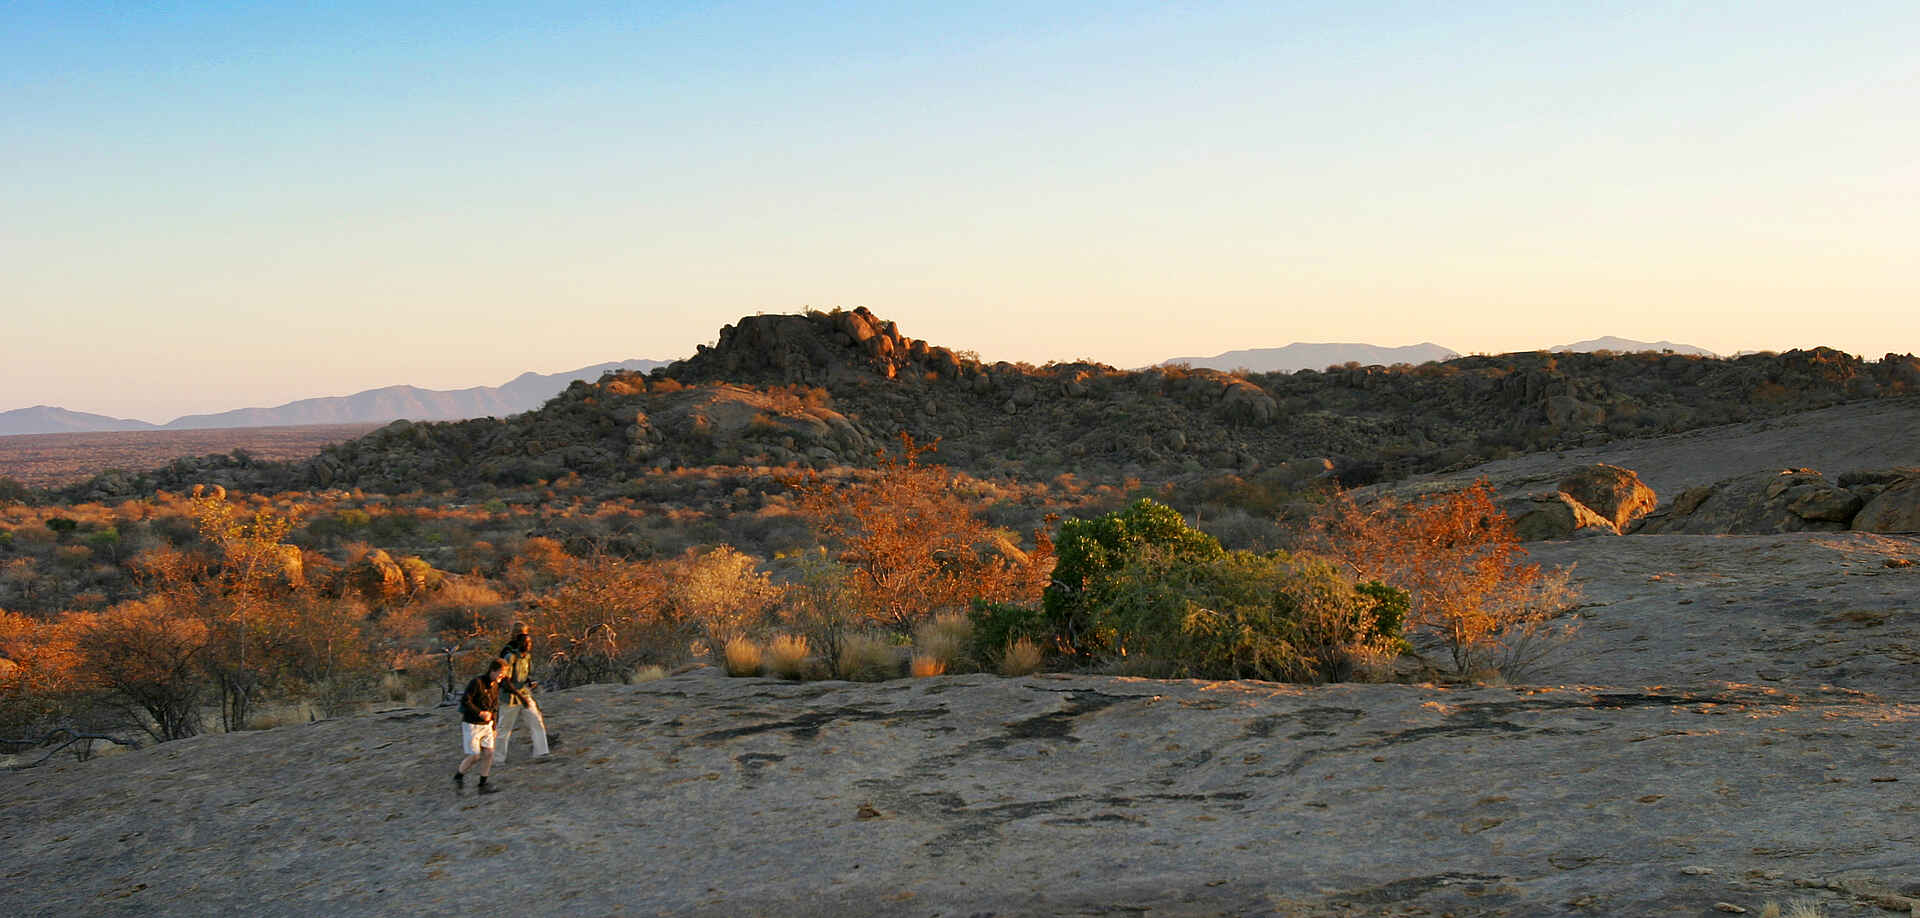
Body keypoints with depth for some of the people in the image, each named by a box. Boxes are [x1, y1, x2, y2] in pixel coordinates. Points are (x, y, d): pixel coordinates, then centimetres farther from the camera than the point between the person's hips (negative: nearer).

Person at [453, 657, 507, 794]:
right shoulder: (477, 682, -18)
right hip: (471, 725, -7)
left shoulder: (495, 686, 6)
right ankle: (458, 775, 20)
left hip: (486, 725, 7)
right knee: (474, 756, -6)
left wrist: (493, 727, 18)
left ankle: (483, 785, 4)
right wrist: (480, 713, -22)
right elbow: (465, 701, -20)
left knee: (488, 753, -4)